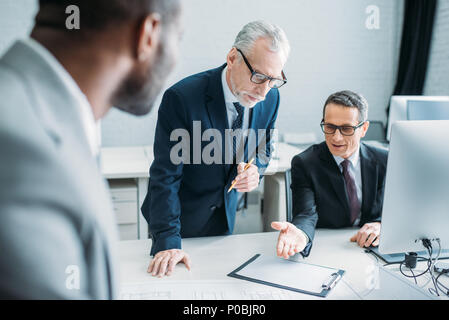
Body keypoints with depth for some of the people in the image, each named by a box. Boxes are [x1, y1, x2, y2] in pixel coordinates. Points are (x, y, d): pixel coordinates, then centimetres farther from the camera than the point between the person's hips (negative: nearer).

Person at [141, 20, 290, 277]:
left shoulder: (270, 98, -11)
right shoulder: (182, 97, -28)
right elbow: (165, 174, -25)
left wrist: (255, 170, -18)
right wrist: (168, 241, -28)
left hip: (225, 217, 5)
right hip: (180, 216, -4)